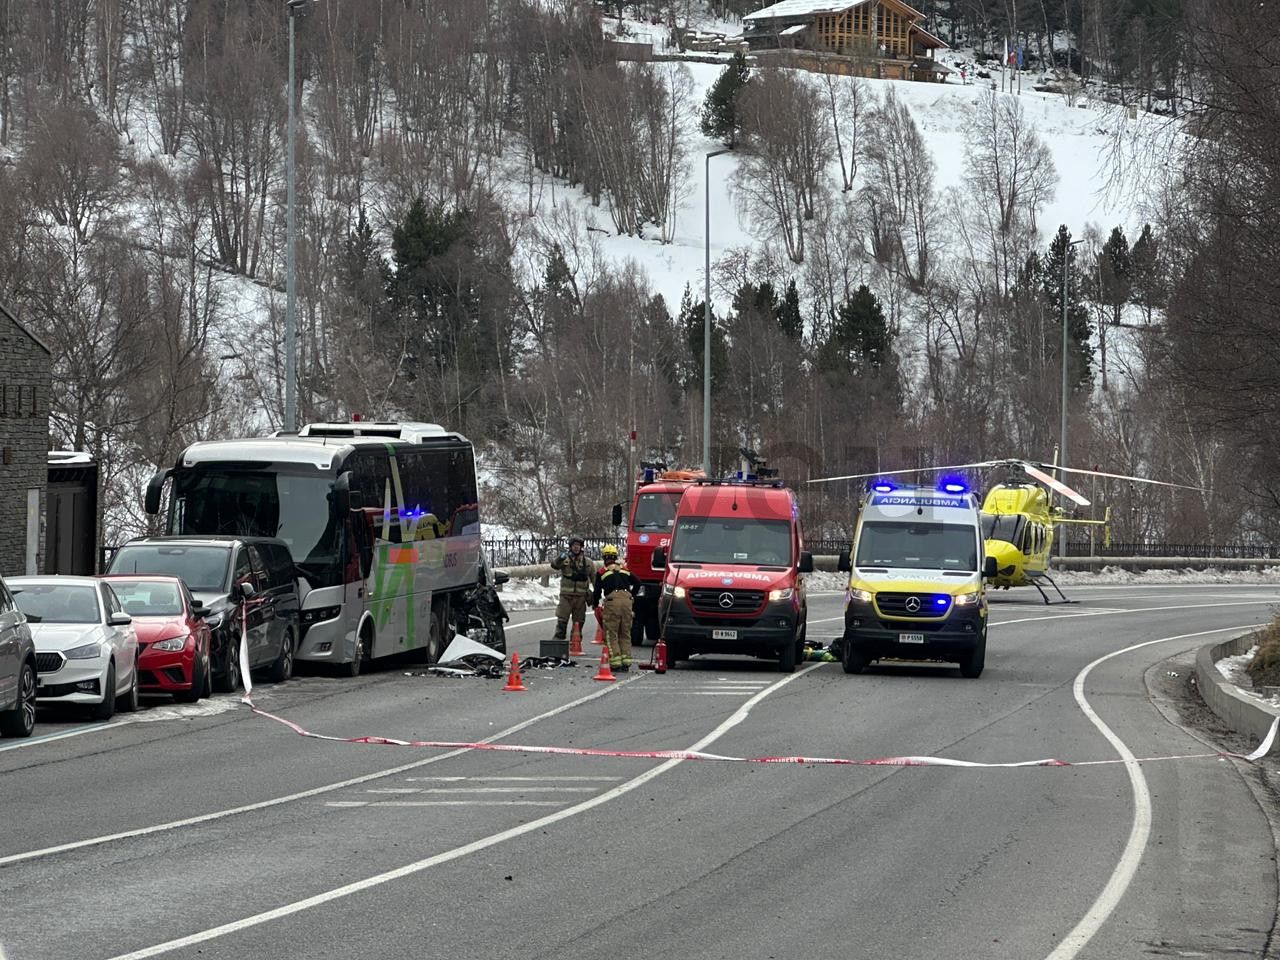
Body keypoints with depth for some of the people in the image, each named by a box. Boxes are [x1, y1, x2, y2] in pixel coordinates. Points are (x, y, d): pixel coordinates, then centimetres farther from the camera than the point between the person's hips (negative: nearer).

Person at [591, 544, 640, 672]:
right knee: (625, 632, 10)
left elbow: (597, 590, 14)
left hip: (612, 600, -3)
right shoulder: (625, 570, 21)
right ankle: (626, 661, 4)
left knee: (611, 633, 1)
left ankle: (615, 661, -9)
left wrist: (595, 604, 31)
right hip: (626, 599, 4)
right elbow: (637, 583, 18)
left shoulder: (602, 572, 11)